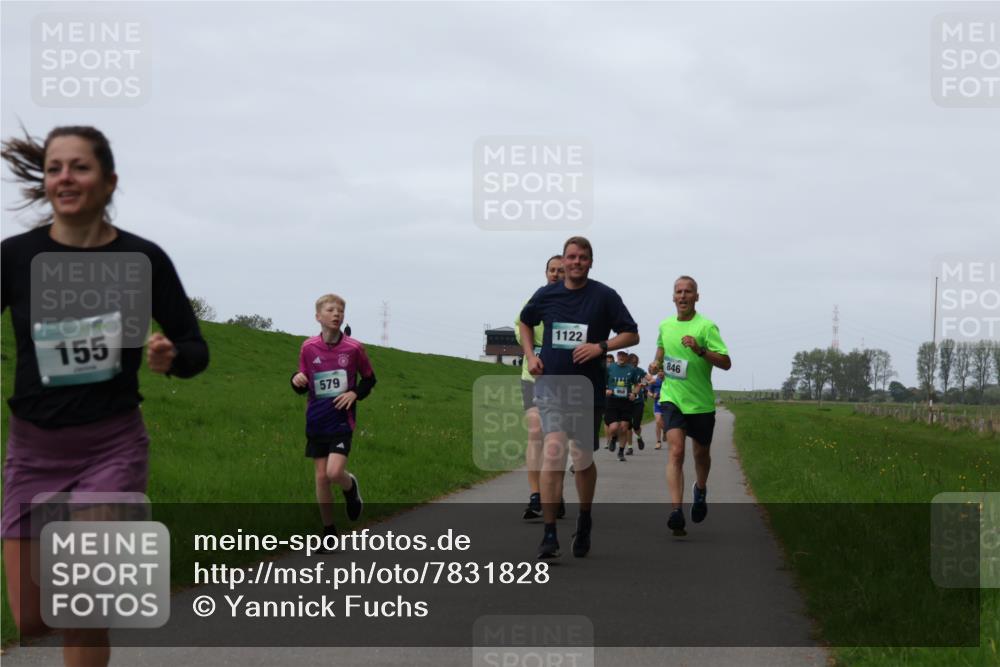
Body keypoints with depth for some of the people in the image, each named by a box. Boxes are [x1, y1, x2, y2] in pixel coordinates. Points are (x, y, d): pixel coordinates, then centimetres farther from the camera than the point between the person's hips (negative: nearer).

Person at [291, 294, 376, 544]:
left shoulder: (354, 348, -5)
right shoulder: (308, 347, -1)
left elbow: (369, 379, 8)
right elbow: (303, 387, 8)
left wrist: (355, 394, -10)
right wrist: (297, 381, -14)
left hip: (342, 421, -2)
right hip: (316, 422, 2)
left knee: (335, 472, -18)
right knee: (321, 476, 4)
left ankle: (350, 488, 18)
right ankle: (329, 530, 16)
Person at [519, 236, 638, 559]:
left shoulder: (605, 296, -2)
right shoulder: (546, 295, 5)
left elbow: (632, 335, 1)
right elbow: (525, 322, 24)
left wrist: (601, 346, -14)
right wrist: (530, 355, 9)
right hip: (550, 385, 0)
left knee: (583, 460, 11)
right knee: (553, 453, -16)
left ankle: (584, 522, 36)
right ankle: (549, 535, -18)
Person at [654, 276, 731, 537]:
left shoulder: (706, 326, -10)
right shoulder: (665, 325, 4)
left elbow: (725, 363, -16)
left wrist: (700, 350, -30)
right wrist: (657, 364, 8)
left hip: (701, 401, -1)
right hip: (672, 398, 2)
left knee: (701, 453, 16)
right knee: (676, 451, -16)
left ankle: (700, 490, 48)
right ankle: (676, 511, -25)